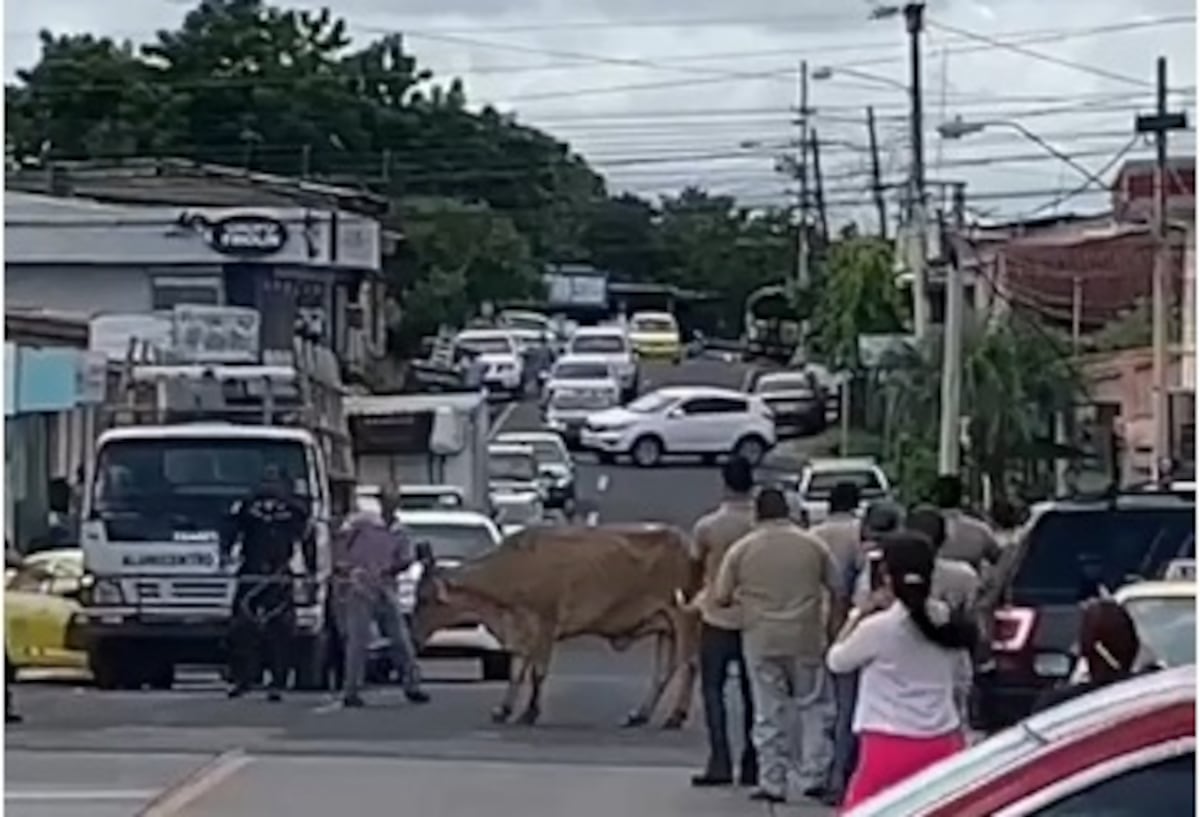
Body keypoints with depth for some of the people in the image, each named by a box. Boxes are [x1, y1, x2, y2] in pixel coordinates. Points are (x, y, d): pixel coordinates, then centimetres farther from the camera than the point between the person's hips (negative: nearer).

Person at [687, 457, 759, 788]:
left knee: (713, 690, 5)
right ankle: (751, 767, 12)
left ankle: (720, 763, -6)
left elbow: (696, 568, 5)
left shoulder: (707, 526, -9)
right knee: (752, 693, 11)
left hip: (717, 618, -2)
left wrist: (696, 595, 24)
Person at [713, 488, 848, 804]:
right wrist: (831, 630, 14)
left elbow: (722, 597, 1)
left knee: (769, 713, 6)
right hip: (806, 638, 1)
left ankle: (772, 784, 8)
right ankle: (815, 776, 9)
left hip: (761, 640, 0)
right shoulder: (812, 545, 2)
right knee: (812, 708, 13)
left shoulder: (742, 550, -2)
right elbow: (838, 592, 5)